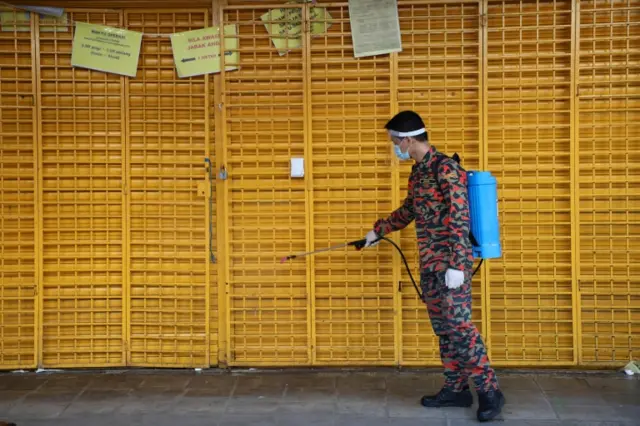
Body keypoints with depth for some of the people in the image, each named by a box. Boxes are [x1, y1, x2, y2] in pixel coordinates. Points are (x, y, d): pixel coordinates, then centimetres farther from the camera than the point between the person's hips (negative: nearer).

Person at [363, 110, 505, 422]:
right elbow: (408, 210, 30)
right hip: (429, 264, 9)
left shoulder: (446, 169, -14)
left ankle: (490, 392, 0)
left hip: (450, 264, -9)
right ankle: (456, 389, 18)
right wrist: (378, 231, 42)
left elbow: (460, 219, -18)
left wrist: (457, 264, -23)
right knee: (443, 329, 10)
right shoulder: (417, 172, 14)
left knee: (459, 326, -9)